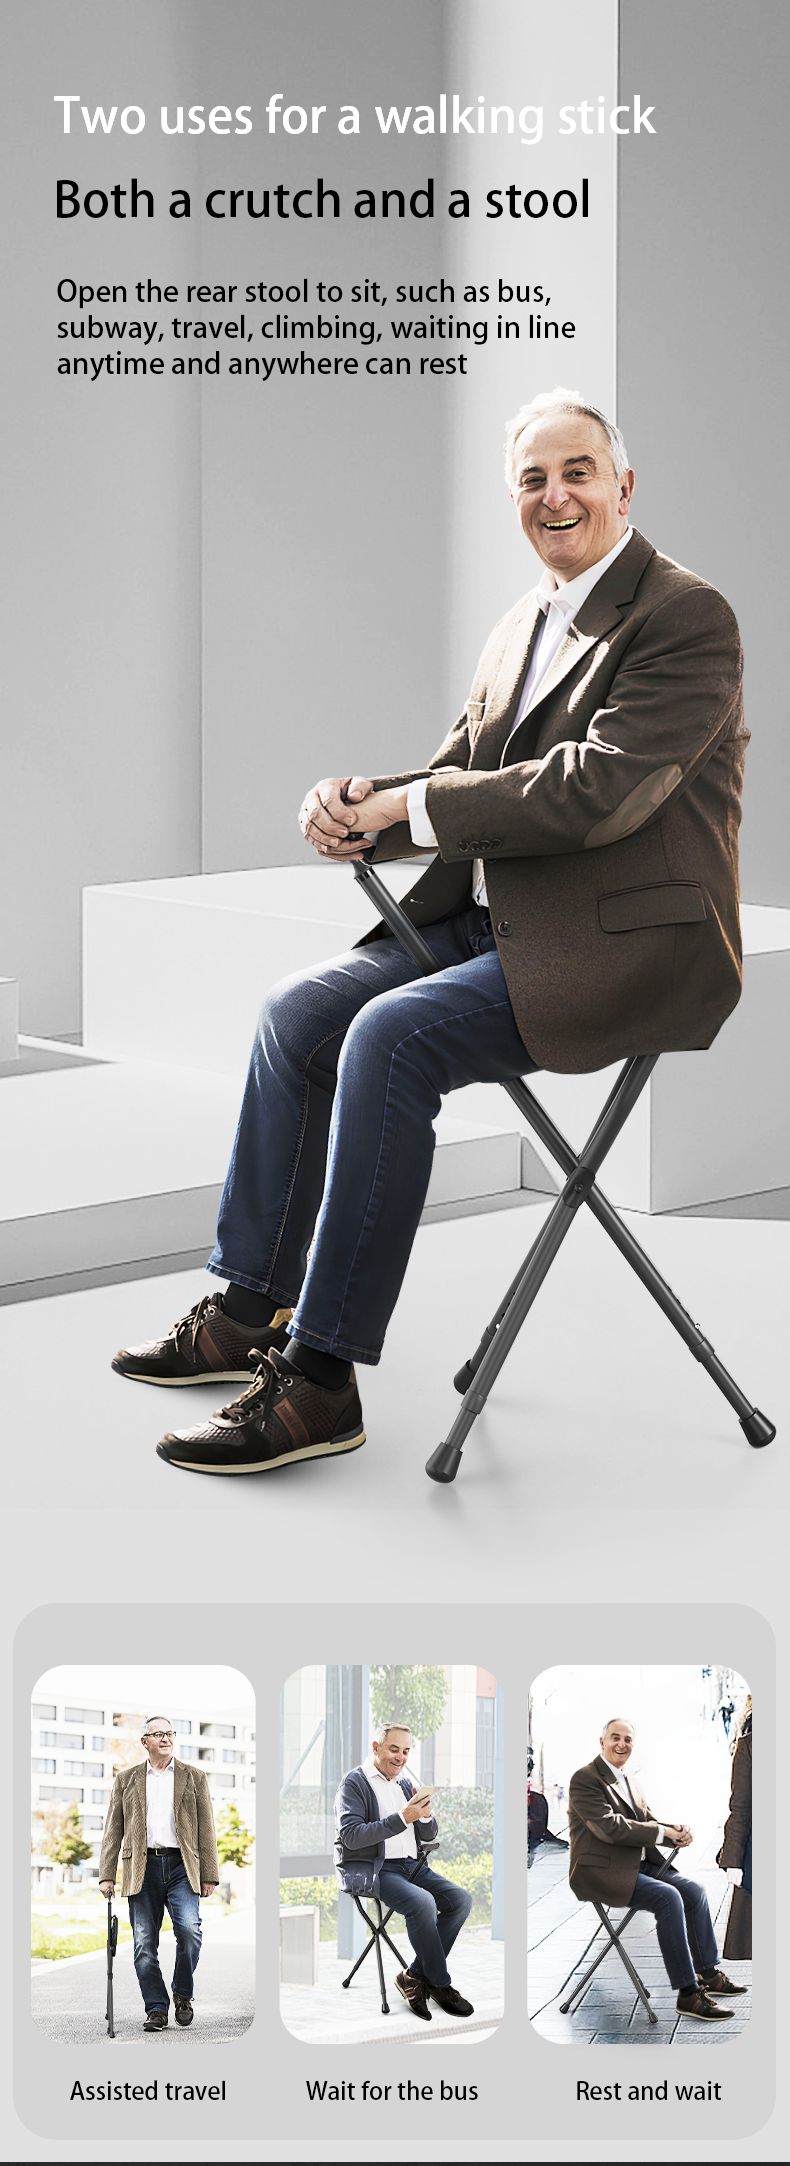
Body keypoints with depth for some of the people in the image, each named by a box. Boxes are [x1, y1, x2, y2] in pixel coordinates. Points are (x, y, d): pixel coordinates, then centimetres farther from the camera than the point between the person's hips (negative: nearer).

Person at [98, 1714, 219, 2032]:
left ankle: (183, 1994, 4)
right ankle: (156, 2010, 7)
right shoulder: (126, 1779, 13)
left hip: (181, 1866, -1)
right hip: (142, 1868, 1)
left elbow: (206, 1829, 9)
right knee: (144, 1943, -2)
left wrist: (209, 1875, 3)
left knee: (189, 1928, -18)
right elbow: (113, 1830, 11)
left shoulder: (194, 1777, 12)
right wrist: (107, 1875, 3)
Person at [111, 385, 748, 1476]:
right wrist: (356, 802, -9)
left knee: (391, 1036, -27)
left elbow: (596, 791, -22)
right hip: (496, 918, 9)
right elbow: (456, 777, 15)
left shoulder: (690, 617, -11)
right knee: (298, 1010, -2)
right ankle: (252, 1305, 10)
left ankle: (320, 1379, -23)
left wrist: (404, 806, -16)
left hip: (623, 943, -9)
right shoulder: (520, 627, 16)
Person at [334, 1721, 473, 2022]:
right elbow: (351, 1836, -18)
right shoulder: (354, 1782, -5)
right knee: (422, 1902, -31)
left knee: (460, 1900, -14)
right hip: (368, 1869, -7)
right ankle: (440, 1984, -14)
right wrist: (402, 1819, -22)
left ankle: (414, 1976, -8)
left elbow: (430, 1835, 18)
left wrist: (425, 1816, -6)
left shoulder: (405, 1782, 17)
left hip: (410, 1864, 7)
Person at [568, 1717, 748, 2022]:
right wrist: (661, 1832, -17)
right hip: (602, 1872, -10)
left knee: (694, 1891, -1)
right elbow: (608, 1826, -21)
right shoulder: (585, 1779, -12)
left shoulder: (630, 1781, 18)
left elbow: (647, 1821, 15)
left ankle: (708, 1974, 12)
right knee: (667, 1897, -26)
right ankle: (687, 1994, -25)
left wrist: (679, 1830, -8)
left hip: (639, 1864, 10)